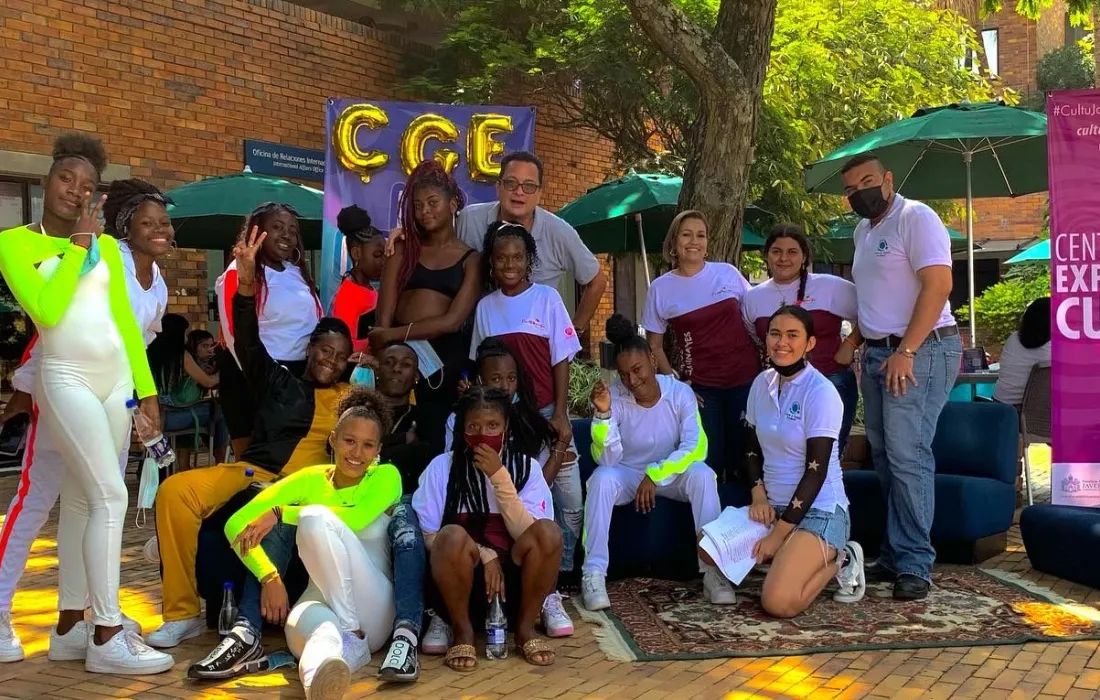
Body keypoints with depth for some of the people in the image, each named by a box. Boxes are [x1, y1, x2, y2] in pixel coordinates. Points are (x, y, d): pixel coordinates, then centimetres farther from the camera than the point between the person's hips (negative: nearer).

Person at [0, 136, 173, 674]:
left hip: (116, 379, 5)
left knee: (82, 501, 9)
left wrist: (146, 387, 10)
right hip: (66, 380, -5)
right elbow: (45, 310, -15)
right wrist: (76, 245, -8)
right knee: (110, 496, -14)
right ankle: (107, 634, -9)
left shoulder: (107, 246, 13)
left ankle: (69, 627, 17)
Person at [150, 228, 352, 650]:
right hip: (253, 472, 1)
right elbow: (249, 345, 7)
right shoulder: (279, 382, 21)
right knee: (176, 491, -25)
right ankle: (182, 613, -15)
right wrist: (246, 283, -7)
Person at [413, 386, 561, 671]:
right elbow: (427, 535, -6)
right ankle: (462, 631, -11)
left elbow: (527, 534, -10)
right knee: (453, 535, -33)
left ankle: (525, 627, -9)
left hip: (512, 580, 1)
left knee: (548, 531, -27)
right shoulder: (442, 466, -2)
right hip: (461, 582, -1)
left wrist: (499, 476, -18)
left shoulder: (527, 467, 2)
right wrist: (483, 554, -18)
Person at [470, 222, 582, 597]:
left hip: (546, 413, -1)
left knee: (569, 504, -1)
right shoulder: (485, 307, 6)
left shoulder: (547, 298, -1)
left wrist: (560, 414, -8)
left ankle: (558, 575, 14)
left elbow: (561, 360, -2)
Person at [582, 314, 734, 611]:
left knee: (702, 473, -31)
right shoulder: (614, 397, -16)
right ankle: (594, 573, -29)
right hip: (627, 475, 0)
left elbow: (696, 448, -21)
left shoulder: (680, 392, -15)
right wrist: (603, 413, -36)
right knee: (602, 477, -33)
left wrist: (655, 475, -28)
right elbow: (607, 460, -22)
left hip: (670, 473, 0)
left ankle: (712, 569, -26)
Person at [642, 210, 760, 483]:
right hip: (700, 388, -1)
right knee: (710, 461, 1)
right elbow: (655, 345, 6)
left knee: (743, 455, 6)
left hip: (745, 380, 1)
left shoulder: (728, 273, 2)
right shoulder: (661, 288, 0)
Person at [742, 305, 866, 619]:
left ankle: (839, 561, 4)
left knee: (778, 602, -25)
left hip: (819, 510, -7)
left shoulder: (821, 392, -16)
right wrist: (758, 495, -4)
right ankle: (793, 560, 7)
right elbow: (753, 448, 15)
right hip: (774, 506, 7)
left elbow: (816, 471, -17)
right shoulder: (762, 383, 4)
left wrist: (777, 536, -17)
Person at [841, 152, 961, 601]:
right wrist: (852, 342, 14)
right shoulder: (862, 231, 17)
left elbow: (938, 284, -18)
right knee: (885, 458, 9)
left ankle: (914, 564, -5)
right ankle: (894, 555, 16)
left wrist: (906, 352, -22)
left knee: (907, 456, -12)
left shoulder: (915, 218, -9)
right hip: (878, 354, 9)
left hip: (920, 351, -9)